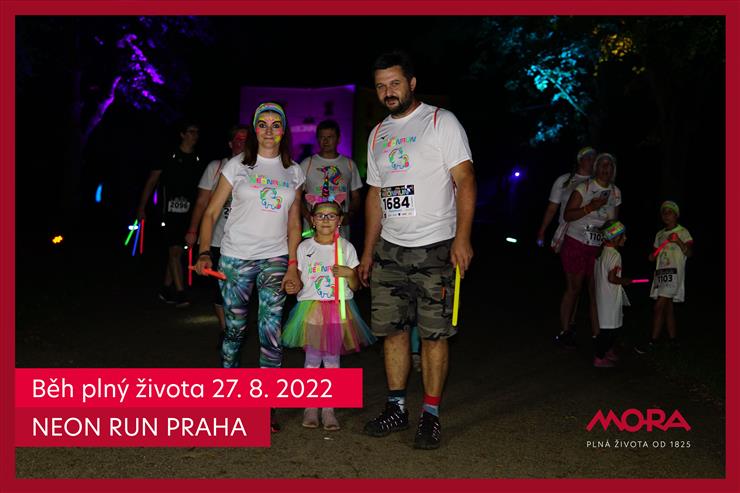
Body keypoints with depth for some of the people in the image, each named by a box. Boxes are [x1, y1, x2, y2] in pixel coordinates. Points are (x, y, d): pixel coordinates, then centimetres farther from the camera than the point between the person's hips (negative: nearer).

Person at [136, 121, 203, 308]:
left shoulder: (198, 160, 10)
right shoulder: (169, 156, -2)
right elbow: (151, 181, 2)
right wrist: (142, 207, -2)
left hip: (188, 213, 5)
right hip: (171, 210, -5)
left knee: (175, 251, 12)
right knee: (175, 251, -9)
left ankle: (166, 289, 23)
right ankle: (179, 293, -8)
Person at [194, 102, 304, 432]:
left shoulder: (293, 172, 10)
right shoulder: (238, 166, 2)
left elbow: (293, 222, 11)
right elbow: (212, 212, -1)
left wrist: (292, 264, 2)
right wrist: (204, 253, -13)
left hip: (275, 259, 1)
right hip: (235, 257, -1)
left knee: (271, 331, -8)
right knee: (235, 329, 7)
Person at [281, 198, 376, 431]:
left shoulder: (346, 247, 2)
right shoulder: (304, 247, 3)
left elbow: (355, 286, 5)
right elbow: (300, 280, 8)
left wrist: (350, 273, -15)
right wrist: (293, 288, -13)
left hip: (338, 309, 0)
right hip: (310, 307, 0)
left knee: (332, 358, 4)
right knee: (312, 358, 2)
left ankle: (328, 408, 14)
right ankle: (310, 406, 15)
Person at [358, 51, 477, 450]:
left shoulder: (441, 122, -2)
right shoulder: (377, 135, 16)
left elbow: (465, 181, -9)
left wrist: (462, 237, -20)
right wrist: (368, 251, 15)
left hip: (434, 249, -6)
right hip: (389, 249, 6)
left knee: (434, 333, -3)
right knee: (392, 329, 7)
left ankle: (431, 415, 8)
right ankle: (397, 408, 19)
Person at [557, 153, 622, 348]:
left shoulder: (616, 192, 8)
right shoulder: (583, 188, -8)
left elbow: (615, 221, 18)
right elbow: (567, 215, -13)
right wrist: (591, 207, -22)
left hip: (599, 248, 4)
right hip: (576, 244, -4)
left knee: (596, 290, 2)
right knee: (574, 288, 1)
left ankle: (596, 334, 9)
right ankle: (564, 330, 13)